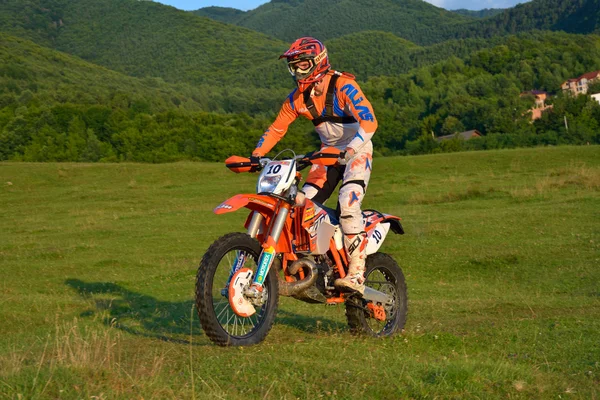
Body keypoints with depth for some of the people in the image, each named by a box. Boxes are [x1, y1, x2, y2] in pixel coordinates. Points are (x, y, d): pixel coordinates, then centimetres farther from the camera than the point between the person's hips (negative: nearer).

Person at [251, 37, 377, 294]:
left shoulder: (343, 85, -20)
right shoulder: (298, 97, 0)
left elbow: (369, 122, -29)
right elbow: (276, 128, 5)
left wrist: (348, 152, -42)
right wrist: (256, 155, -10)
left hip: (357, 150, -7)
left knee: (348, 202, -28)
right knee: (301, 204, -8)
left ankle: (356, 274, -28)